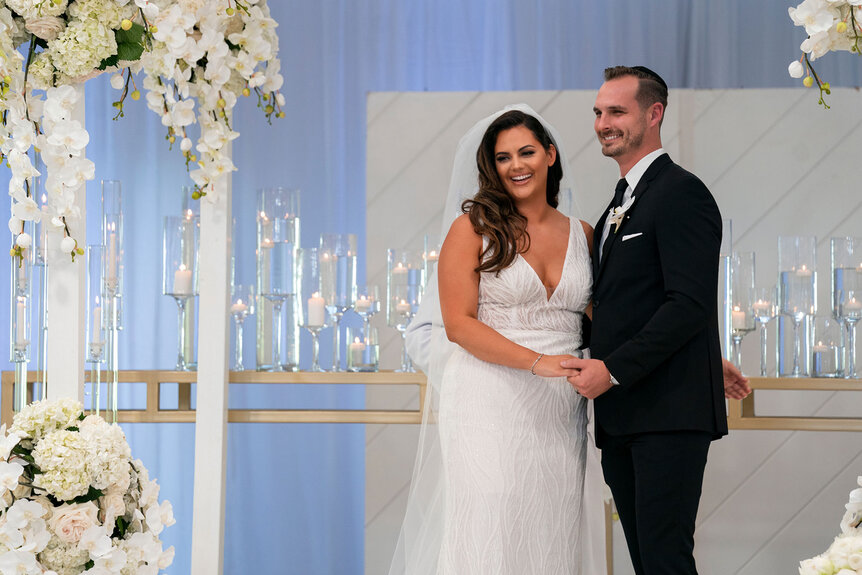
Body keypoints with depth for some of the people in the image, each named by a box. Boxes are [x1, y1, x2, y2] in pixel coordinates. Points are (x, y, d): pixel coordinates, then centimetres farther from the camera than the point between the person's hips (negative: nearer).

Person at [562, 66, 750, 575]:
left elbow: (690, 303, -17)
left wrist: (613, 370, -18)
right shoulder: (619, 205, 20)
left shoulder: (682, 194, -9)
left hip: (668, 412, -9)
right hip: (621, 417, 9)